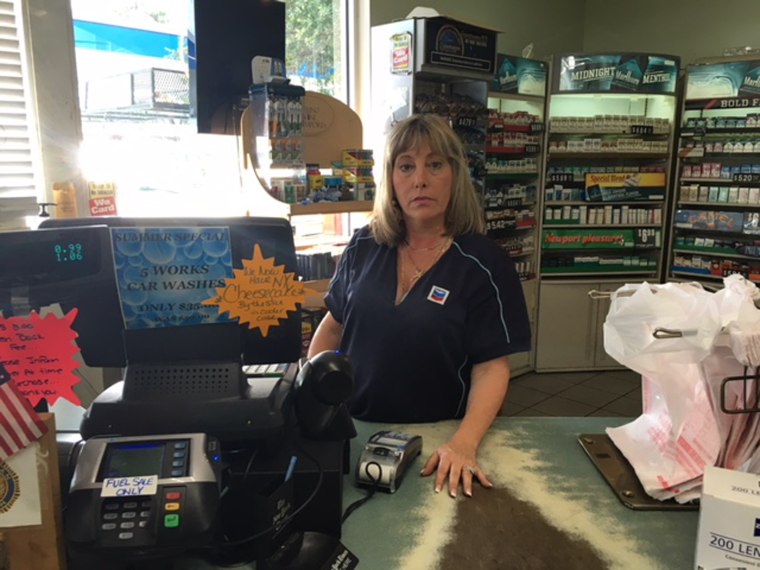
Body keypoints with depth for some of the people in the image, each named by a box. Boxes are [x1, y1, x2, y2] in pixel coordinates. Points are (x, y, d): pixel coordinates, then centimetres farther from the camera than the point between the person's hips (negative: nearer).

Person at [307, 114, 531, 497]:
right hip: (353, 428, 3)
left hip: (436, 438, -2)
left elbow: (491, 366, -11)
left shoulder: (486, 265, -9)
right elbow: (334, 323, 11)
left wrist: (464, 443, -25)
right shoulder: (364, 246, 1)